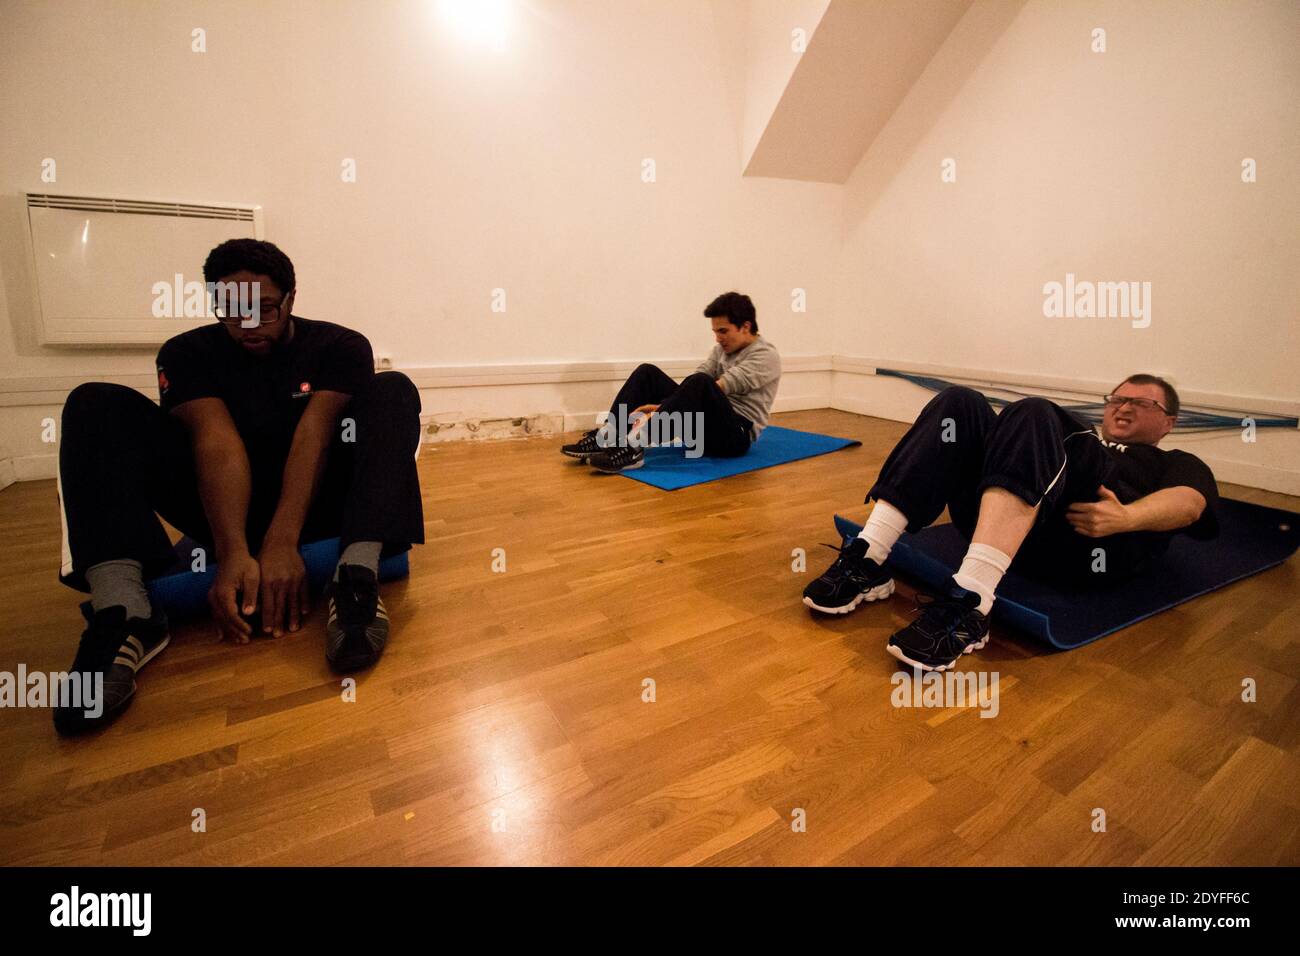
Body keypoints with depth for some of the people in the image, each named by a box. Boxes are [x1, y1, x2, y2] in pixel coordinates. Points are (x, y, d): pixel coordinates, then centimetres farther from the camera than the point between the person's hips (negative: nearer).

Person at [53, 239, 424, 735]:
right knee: (96, 404, -12)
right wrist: (233, 554, -31)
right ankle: (122, 611, -33)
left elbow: (314, 436, -18)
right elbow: (218, 444, -17)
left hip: (317, 502, -1)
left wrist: (283, 543, -31)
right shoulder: (188, 353, 2)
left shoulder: (339, 346, -2)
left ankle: (355, 580, -40)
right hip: (228, 508, 2)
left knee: (393, 390, -21)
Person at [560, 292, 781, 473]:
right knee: (647, 373, -7)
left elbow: (719, 388, -23)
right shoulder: (722, 349, 16)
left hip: (737, 434, -7)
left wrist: (662, 408, -29)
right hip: (703, 428, 7)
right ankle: (607, 438, -21)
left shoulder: (765, 355, -10)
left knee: (700, 384, -39)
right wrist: (664, 408, -16)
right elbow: (693, 387, 4)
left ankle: (635, 447, -45)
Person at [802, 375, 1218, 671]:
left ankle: (969, 602, -44)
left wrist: (1128, 517, -18)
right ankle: (868, 560, -31)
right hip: (999, 523, 4)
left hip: (1093, 545, -3)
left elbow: (1190, 501, 6)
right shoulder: (1081, 439, 42)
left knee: (1033, 414, -27)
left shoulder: (1177, 464, 31)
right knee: (960, 404, -15)